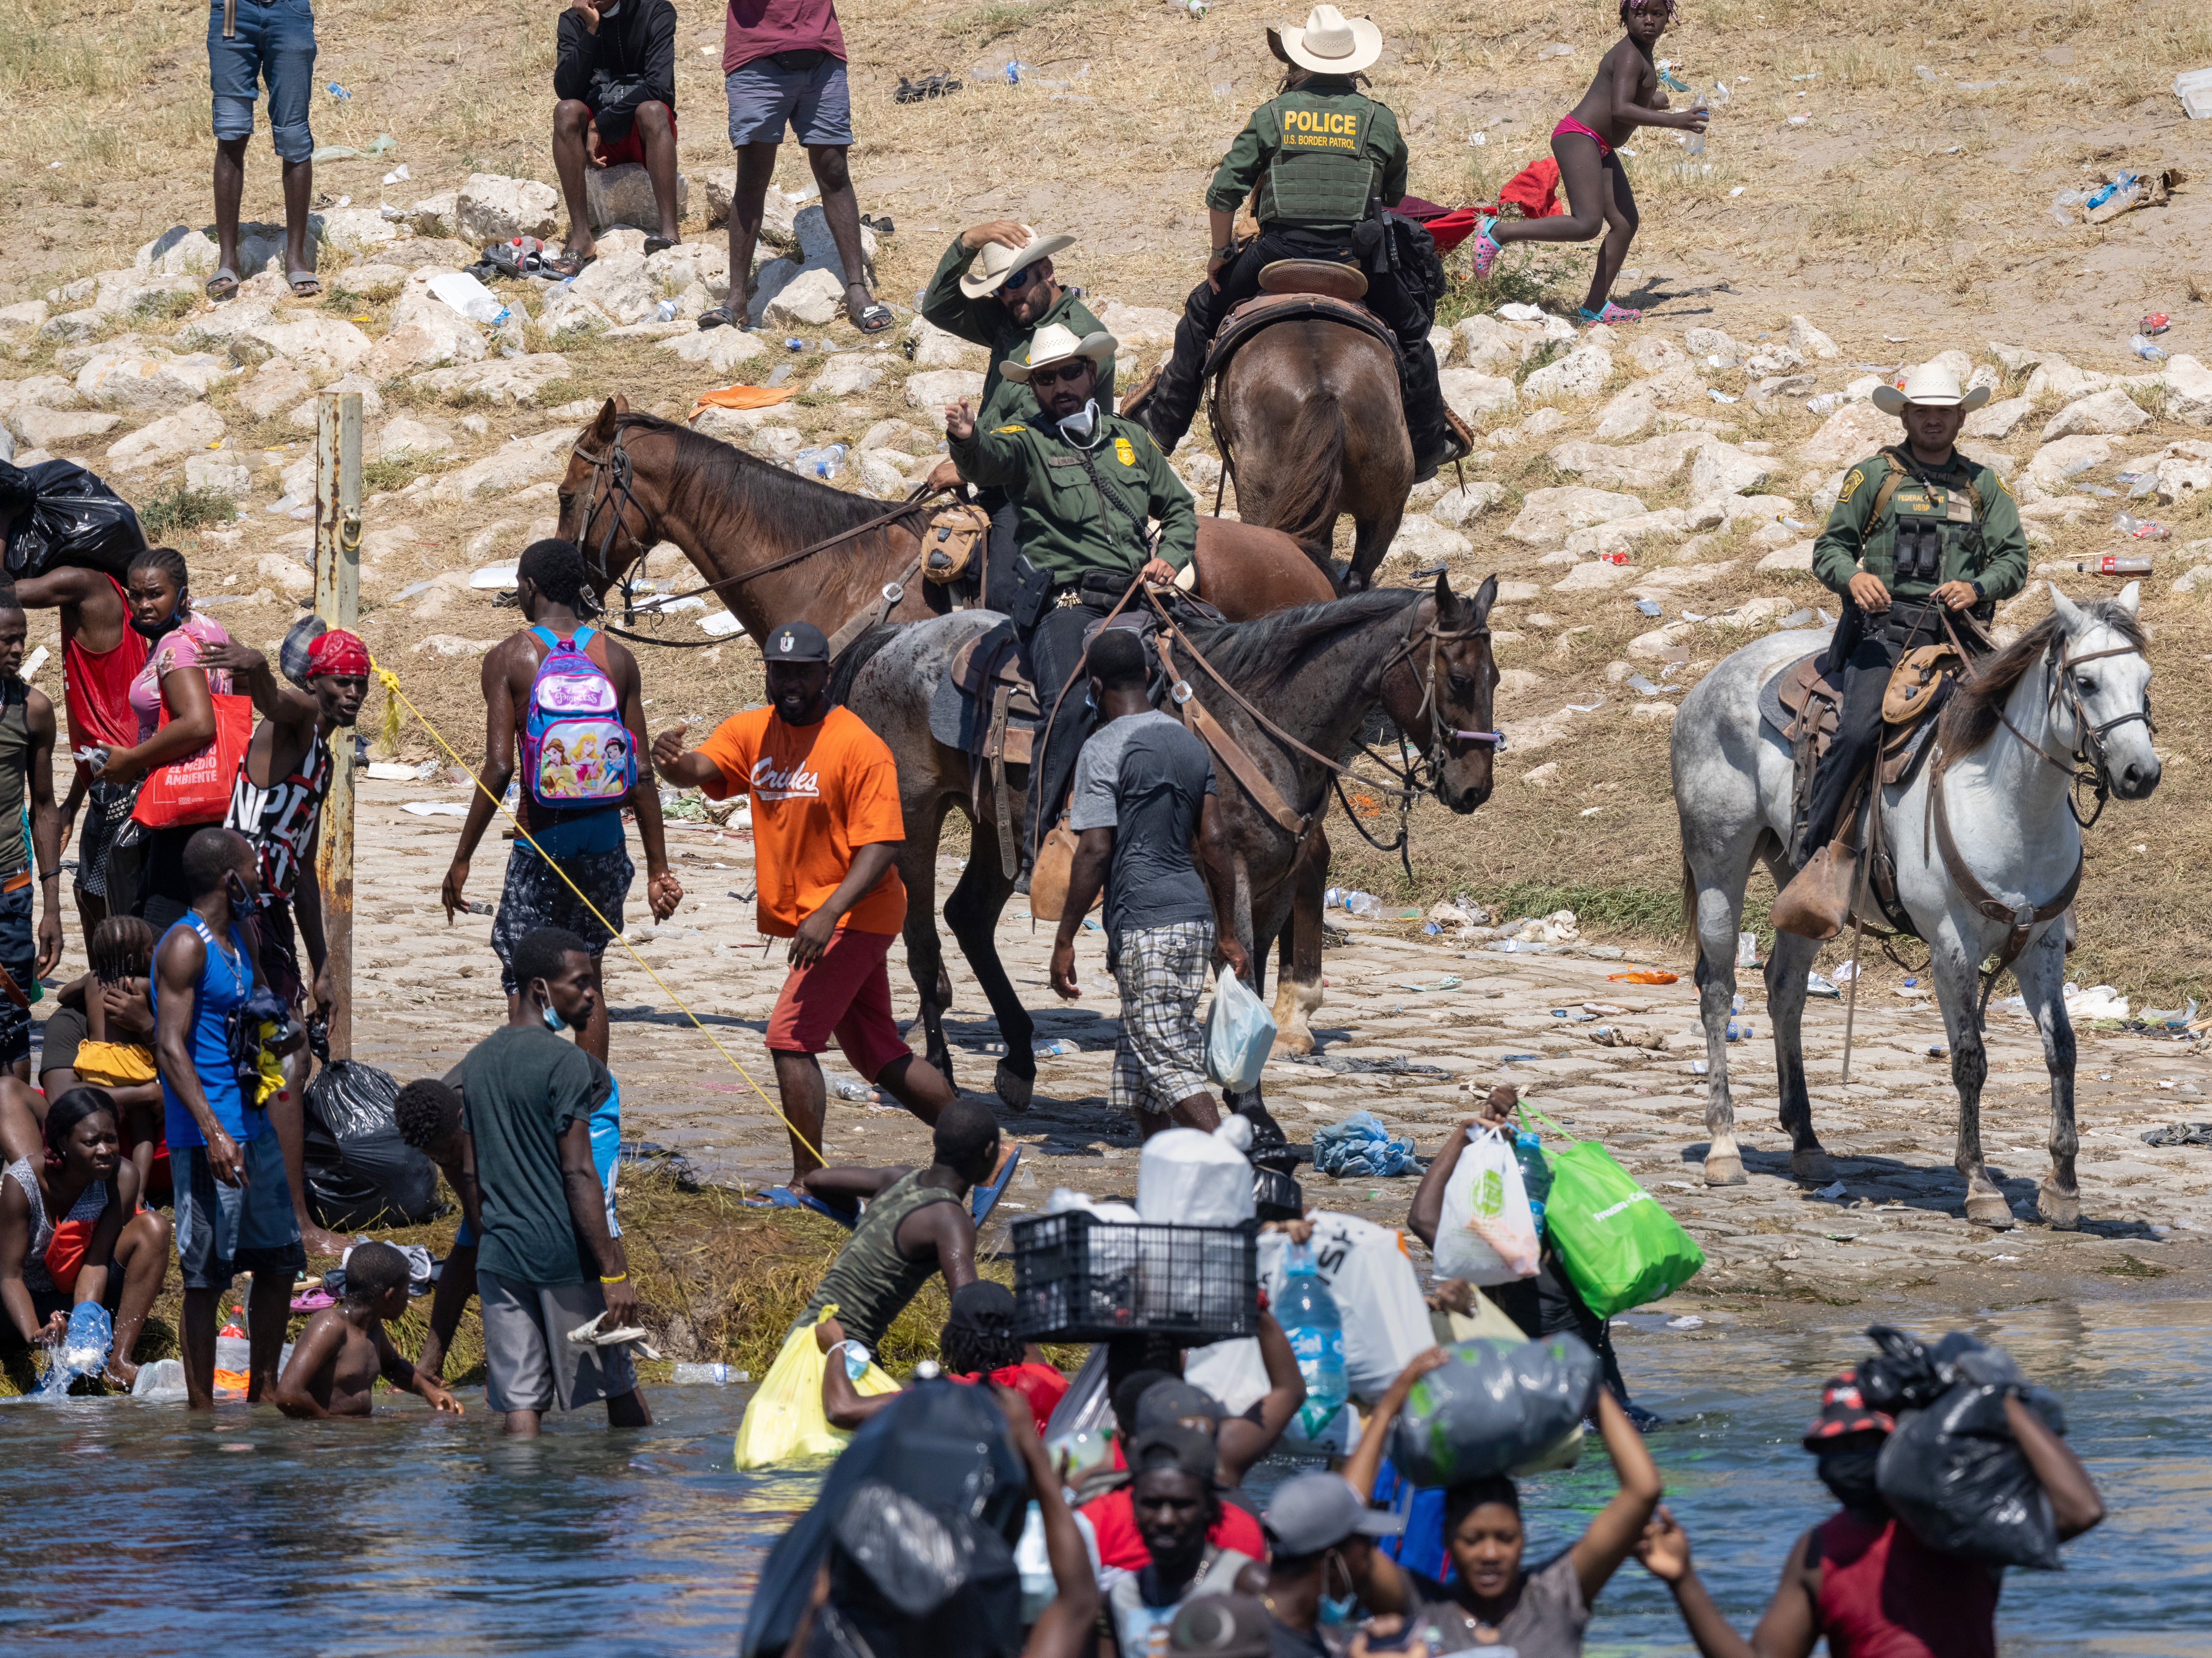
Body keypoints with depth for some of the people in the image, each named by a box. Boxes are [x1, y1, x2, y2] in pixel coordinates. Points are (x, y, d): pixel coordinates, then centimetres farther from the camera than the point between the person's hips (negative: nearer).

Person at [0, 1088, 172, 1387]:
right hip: (35, 1302, -3)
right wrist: (34, 1335, -43)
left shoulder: (121, 1177, -15)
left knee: (152, 1228, -23)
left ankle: (119, 1362, -28)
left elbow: (96, 1260, -19)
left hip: (90, 1295, 3)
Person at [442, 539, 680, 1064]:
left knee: (523, 983, 1)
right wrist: (658, 868, 8)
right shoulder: (616, 659, 4)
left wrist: (462, 859, -7)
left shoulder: (510, 658, -6)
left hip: (542, 836, -4)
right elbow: (643, 774, 3)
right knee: (586, 973, 18)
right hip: (605, 836, 4)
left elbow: (499, 768, -13)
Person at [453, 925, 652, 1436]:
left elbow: (469, 1177, 13)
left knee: (521, 1403, 2)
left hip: (499, 1258, 6)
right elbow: (579, 1176, -17)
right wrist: (615, 1273, -16)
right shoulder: (566, 1063, -12)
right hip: (565, 1258, -6)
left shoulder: (476, 1063, 10)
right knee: (620, 1392, 10)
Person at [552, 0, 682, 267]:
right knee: (566, 110, -27)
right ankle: (581, 240, -34)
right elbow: (566, 91, -12)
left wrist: (600, 125, -20)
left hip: (645, 135, -2)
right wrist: (591, 30, -20)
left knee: (652, 110, -34)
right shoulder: (573, 22, 2)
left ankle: (669, 233, -46)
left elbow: (659, 86, -19)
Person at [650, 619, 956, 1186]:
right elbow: (700, 768, -11)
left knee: (790, 1037, -15)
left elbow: (882, 846, -19)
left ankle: (809, 1182, -10)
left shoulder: (859, 746, -15)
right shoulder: (752, 732, 5)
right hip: (808, 920, 8)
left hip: (853, 919, -8)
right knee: (879, 1057, 13)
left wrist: (829, 915, -30)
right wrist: (673, 763, -37)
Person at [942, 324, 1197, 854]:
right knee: (1071, 705, -27)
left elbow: (1180, 509, 31)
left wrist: (1170, 557, 10)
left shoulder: (1131, 439, 21)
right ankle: (1040, 845, -25)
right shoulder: (1029, 443, 7)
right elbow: (990, 457, -17)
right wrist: (966, 437, -41)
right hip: (1064, 605, -5)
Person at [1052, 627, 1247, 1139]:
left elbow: (1095, 851, -14)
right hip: (1195, 918, 8)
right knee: (1141, 1060, 17)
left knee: (1168, 1063, -9)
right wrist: (1227, 933, 18)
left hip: (1142, 923, -8)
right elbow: (1215, 842, 13)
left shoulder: (1104, 751, -8)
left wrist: (1065, 941, -10)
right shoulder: (1190, 745, 14)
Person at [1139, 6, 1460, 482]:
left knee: (1203, 313, 21)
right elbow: (1395, 194, 20)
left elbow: (1223, 193, 1)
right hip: (1359, 258, 1)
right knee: (1412, 327, 24)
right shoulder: (1379, 120, 7)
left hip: (1279, 249, 0)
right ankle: (1428, 449, 26)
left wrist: (1222, 254, 14)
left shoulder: (1273, 115, 5)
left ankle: (1162, 427, 22)